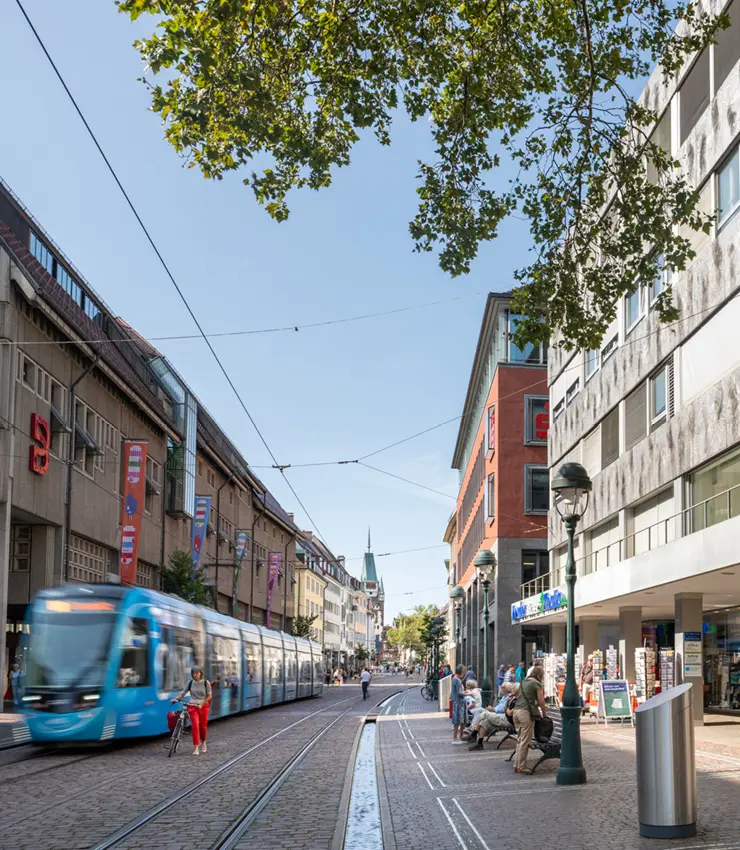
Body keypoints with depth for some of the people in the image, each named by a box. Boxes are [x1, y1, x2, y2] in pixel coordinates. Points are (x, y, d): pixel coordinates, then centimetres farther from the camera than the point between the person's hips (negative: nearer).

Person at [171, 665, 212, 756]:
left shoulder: (206, 683, -1)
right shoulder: (190, 683, 4)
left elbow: (209, 696, -2)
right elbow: (183, 693, 3)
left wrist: (202, 704, -13)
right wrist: (175, 699, -14)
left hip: (203, 706, 0)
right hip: (192, 706, 0)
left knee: (203, 726, 8)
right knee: (195, 725, -14)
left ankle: (203, 743, 35)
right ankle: (196, 748, -14)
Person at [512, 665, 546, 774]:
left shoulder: (524, 682, 19)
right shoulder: (537, 684, -3)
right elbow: (541, 702, -3)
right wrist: (544, 714, 13)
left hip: (516, 710, 8)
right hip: (526, 712, -8)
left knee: (519, 740, 14)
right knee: (525, 741, -3)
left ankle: (517, 765, 16)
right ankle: (521, 767, -2)